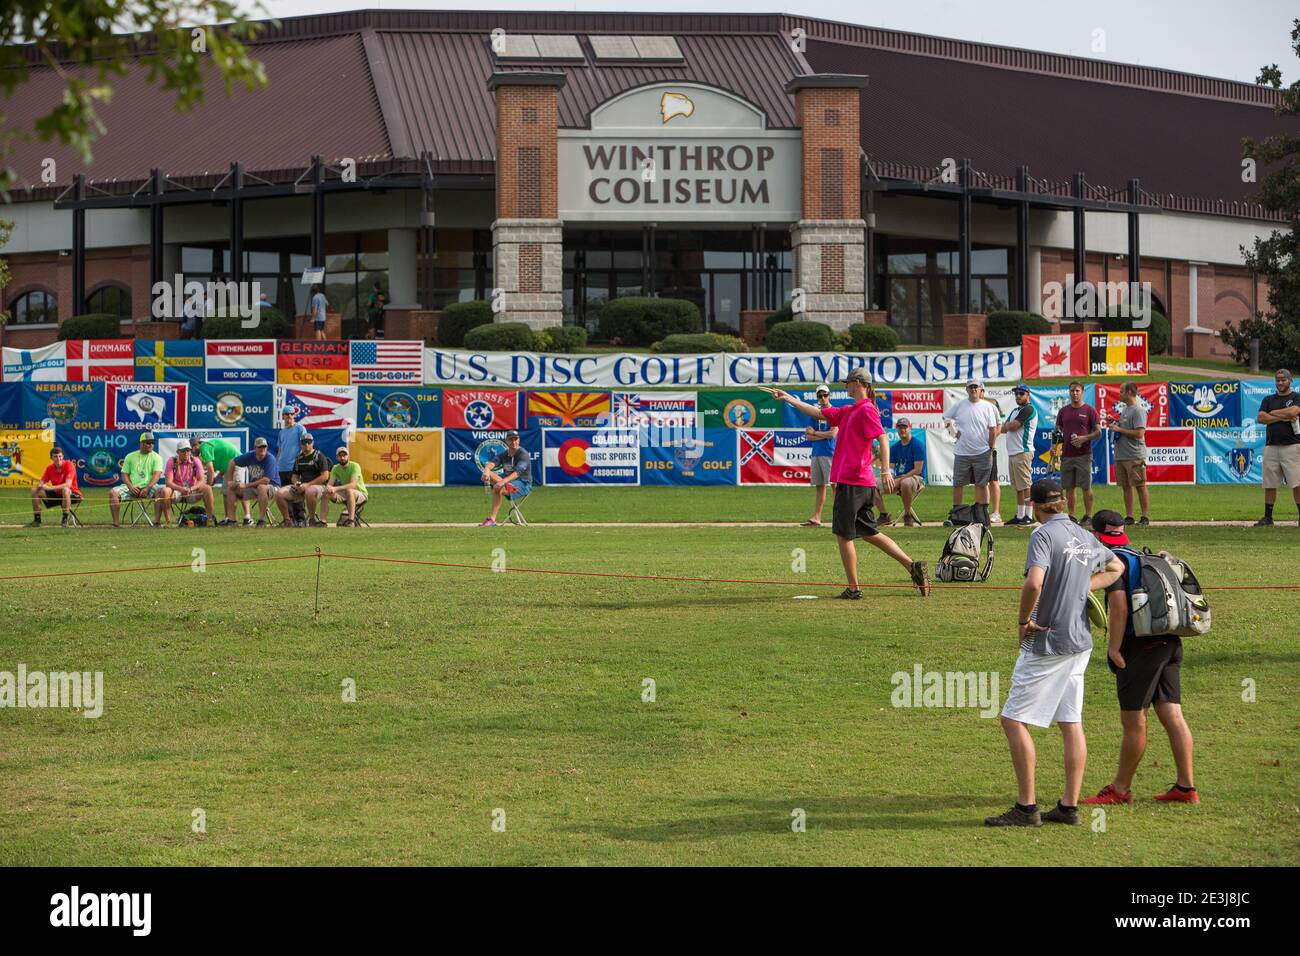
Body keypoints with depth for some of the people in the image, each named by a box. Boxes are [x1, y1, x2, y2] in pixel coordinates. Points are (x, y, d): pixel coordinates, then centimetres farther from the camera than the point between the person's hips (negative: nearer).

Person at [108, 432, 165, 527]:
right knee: (113, 492, -23)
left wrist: (147, 489, -20)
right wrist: (131, 487, -9)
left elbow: (157, 475, -5)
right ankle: (116, 522, -26)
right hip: (132, 487, 2)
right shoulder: (130, 456, 16)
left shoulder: (156, 457, 8)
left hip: (149, 487, -2)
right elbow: (125, 475, 11)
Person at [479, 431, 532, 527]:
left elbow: (517, 473, -29)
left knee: (498, 488, -34)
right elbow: (493, 462, -13)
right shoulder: (503, 454, 7)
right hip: (506, 480, 6)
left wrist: (503, 481, -45)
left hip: (523, 484, -6)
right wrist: (487, 470, -38)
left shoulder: (523, 455, -13)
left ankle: (492, 519, -31)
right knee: (486, 474, -16)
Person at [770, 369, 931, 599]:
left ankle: (853, 589, 3)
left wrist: (885, 470, -30)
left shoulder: (866, 410, -10)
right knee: (869, 533, 14)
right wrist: (787, 398, 28)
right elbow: (817, 412, 26)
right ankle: (913, 566, 10)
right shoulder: (848, 411, 19)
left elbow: (882, 438, -19)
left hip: (851, 483, -9)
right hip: (864, 483, 9)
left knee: (843, 535, -1)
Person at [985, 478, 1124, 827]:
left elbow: (1034, 582, -30)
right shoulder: (1085, 538, 10)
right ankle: (1069, 805, 10)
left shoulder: (1044, 535, -14)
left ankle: (1026, 807, -7)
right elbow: (1116, 567, 29)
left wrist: (1023, 620, -15)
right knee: (1071, 723, 10)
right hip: (1080, 642, 8)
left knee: (1014, 720, -4)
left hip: (1047, 643, -8)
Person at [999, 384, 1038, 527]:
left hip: (1023, 452, -9)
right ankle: (1020, 516, 15)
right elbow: (1004, 429, 17)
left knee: (1025, 485, -10)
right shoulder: (1015, 410, 22)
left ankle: (1029, 516, -10)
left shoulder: (1029, 409, -9)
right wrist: (1007, 426, -4)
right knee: (1018, 487, 11)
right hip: (1012, 453, 9)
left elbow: (1012, 426, -14)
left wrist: (1006, 425, 6)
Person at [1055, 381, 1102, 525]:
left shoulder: (1089, 410, 1)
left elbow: (1098, 432, -1)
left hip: (1084, 454, -4)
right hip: (1067, 454, 4)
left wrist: (1084, 438, -17)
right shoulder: (1063, 411, 14)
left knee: (1086, 486, -3)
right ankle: (1071, 516, 10)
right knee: (1069, 487, 5)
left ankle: (1088, 515, 4)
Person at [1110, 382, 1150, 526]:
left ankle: (1145, 517, -3)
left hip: (1135, 456, -9)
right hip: (1121, 455, 9)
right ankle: (1129, 517, 14)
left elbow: (1139, 433, -21)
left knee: (1140, 486, -5)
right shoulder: (1125, 410, 18)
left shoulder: (1138, 411, -12)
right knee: (1126, 487, 10)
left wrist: (1118, 429, -15)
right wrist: (1114, 425, 10)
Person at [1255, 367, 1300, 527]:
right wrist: (1283, 417, -8)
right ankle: (1268, 518, 12)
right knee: (1269, 484, 6)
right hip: (1271, 447, 4)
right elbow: (1260, 418, 2)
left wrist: (1273, 413, -3)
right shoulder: (1268, 399, 17)